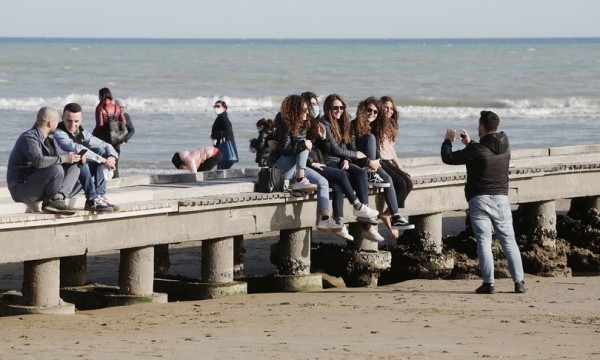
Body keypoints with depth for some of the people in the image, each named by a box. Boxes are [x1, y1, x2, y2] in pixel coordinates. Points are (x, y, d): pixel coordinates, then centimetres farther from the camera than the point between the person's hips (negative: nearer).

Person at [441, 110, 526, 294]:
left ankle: (488, 283, -11)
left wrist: (448, 140, 12)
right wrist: (470, 142, 32)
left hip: (479, 200, -5)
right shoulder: (505, 147, 5)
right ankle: (519, 281, 4)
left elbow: (448, 158, -5)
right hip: (501, 198, 5)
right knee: (509, 241, 8)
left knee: (483, 241, -5)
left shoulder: (476, 150, -14)